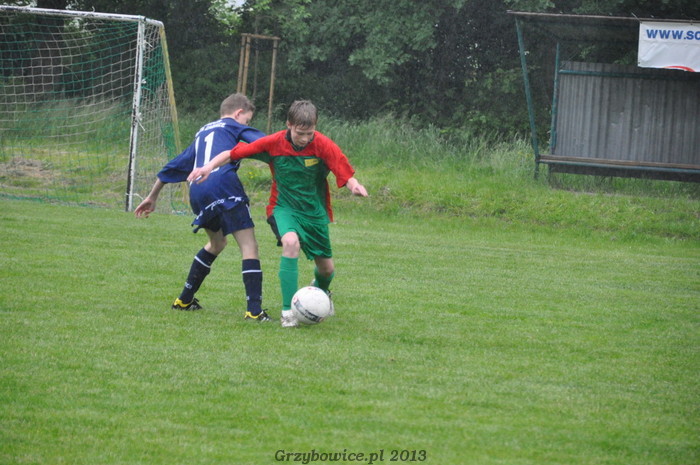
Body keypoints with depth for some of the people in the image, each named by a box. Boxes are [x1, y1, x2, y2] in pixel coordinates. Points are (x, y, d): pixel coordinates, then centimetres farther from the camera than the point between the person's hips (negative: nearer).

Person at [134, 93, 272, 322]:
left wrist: (152, 197, 46)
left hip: (197, 191, 7)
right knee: (248, 245, -7)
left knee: (216, 243, 28)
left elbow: (176, 165, 40)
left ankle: (184, 300, 33)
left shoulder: (202, 133, 34)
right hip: (223, 185, -7)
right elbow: (262, 141, -3)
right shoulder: (233, 126, 17)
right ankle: (254, 309, -21)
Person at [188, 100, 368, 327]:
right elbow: (233, 154, -9)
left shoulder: (323, 145, -17)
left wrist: (354, 186, -44)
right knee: (291, 243, -33)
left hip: (315, 212, 2)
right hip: (284, 208, -2)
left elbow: (346, 176, -22)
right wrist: (210, 166, -24)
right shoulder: (273, 143, -15)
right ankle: (288, 311, -26)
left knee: (326, 268, 8)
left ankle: (321, 289, 50)